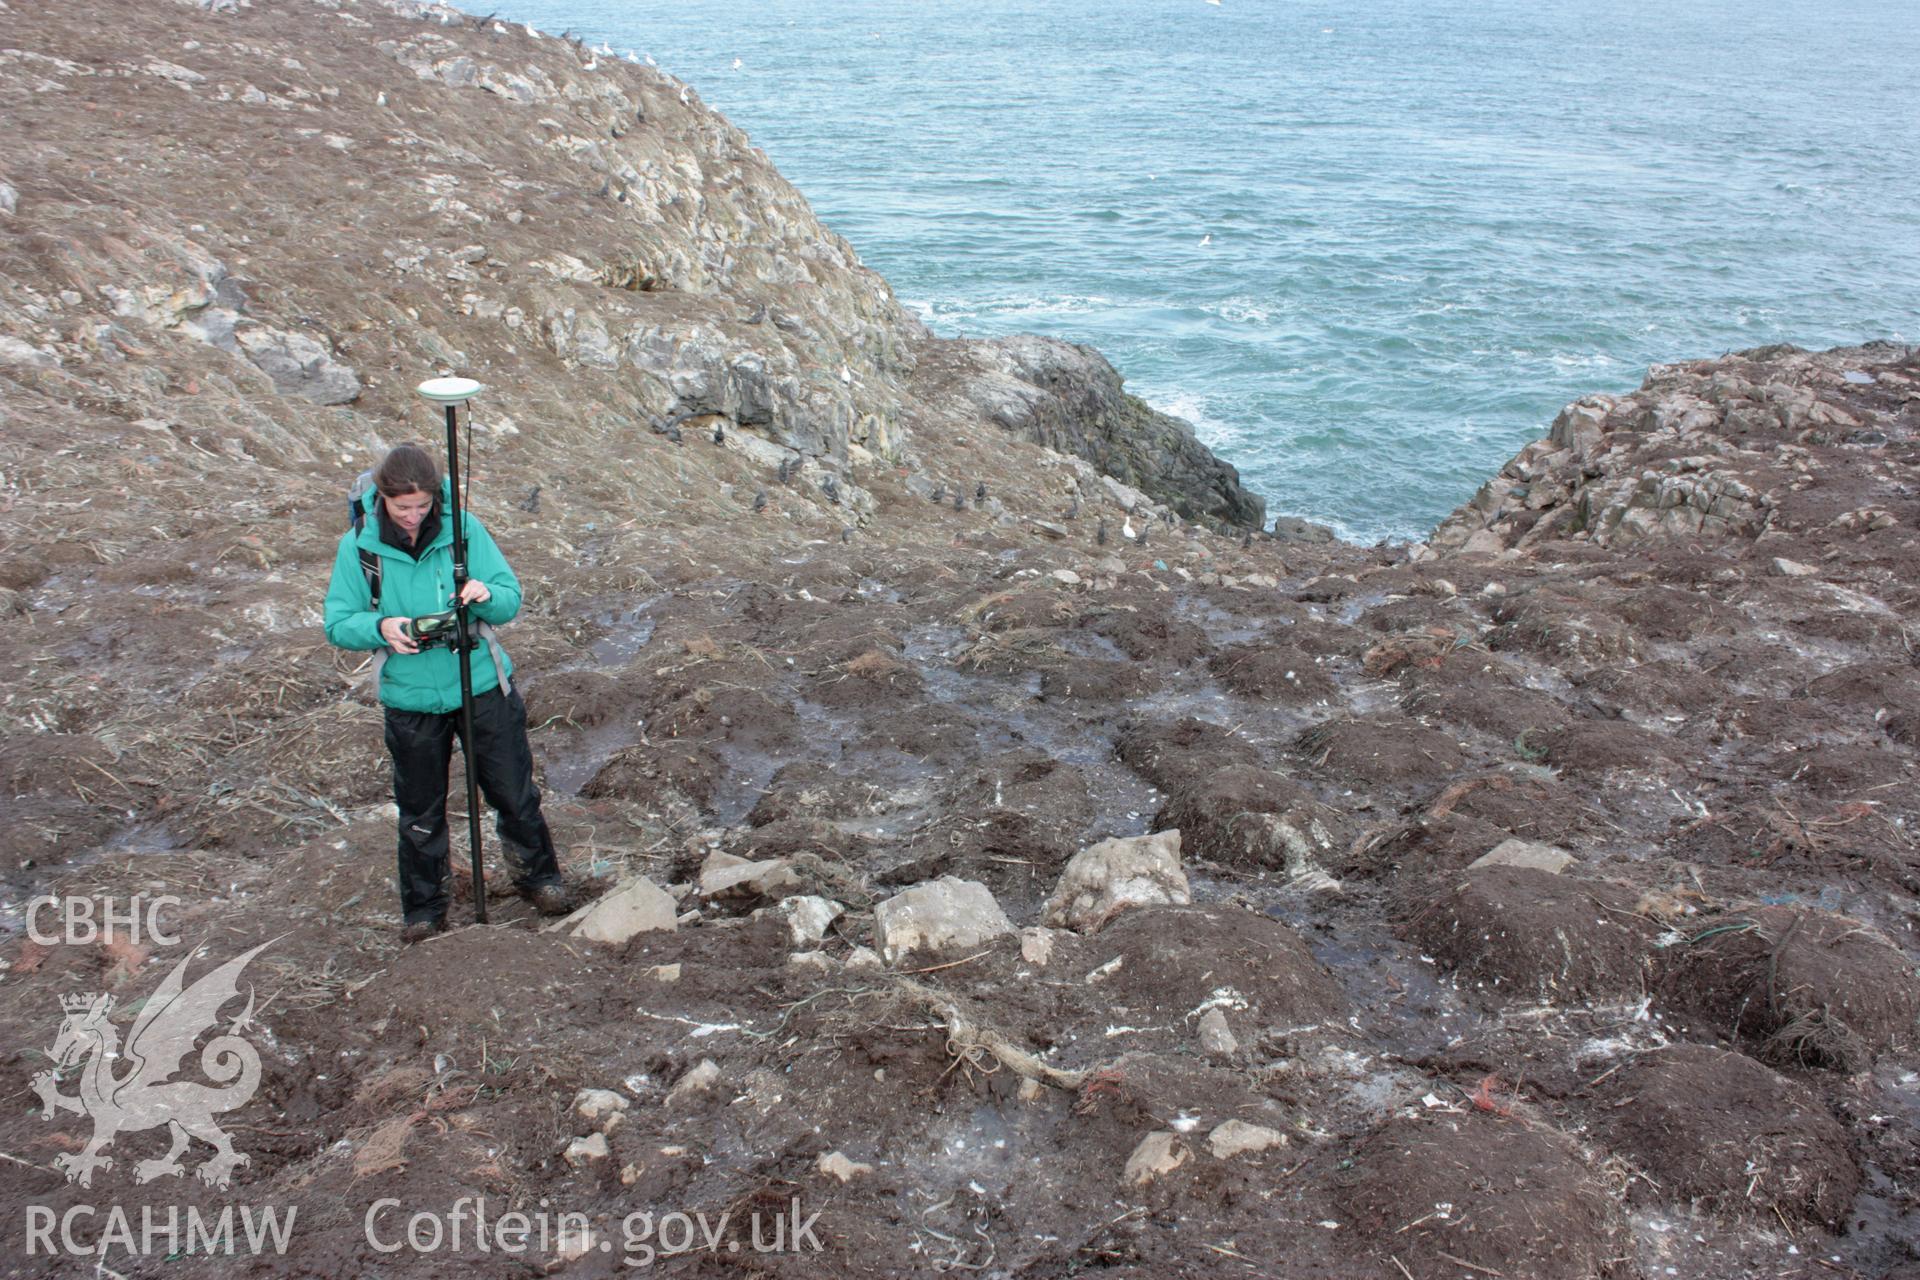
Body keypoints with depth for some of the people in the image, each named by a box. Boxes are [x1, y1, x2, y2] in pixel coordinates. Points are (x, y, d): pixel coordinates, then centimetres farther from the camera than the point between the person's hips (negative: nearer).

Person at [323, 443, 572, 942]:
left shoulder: (464, 529, -9)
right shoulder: (358, 546, -9)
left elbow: (511, 599, -5)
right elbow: (338, 623, -4)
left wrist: (486, 596, -28)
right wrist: (380, 627, -25)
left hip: (483, 687, 0)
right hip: (411, 700, 0)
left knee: (515, 793, 11)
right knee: (420, 812, 14)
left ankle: (538, 876, 36)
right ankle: (423, 908, 33)